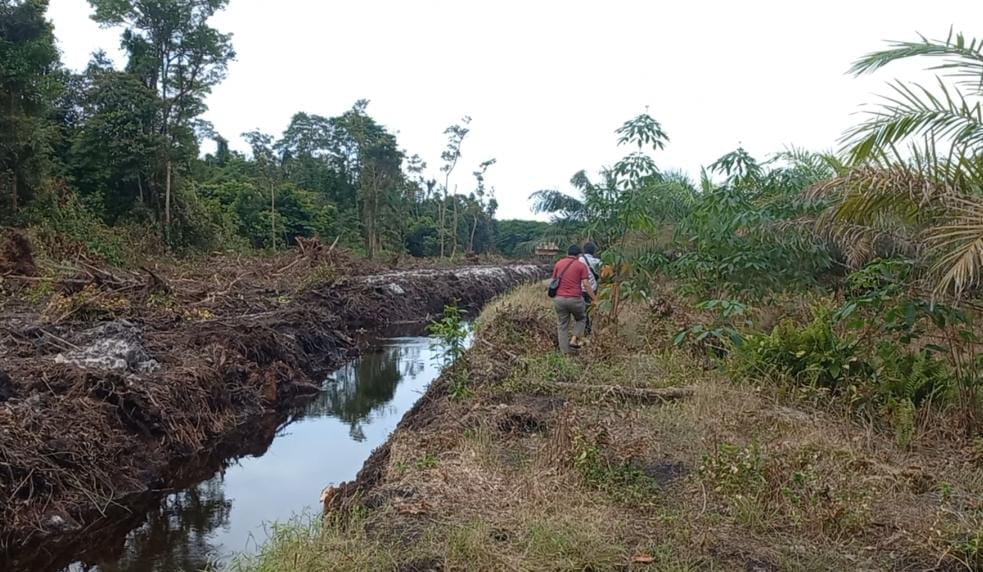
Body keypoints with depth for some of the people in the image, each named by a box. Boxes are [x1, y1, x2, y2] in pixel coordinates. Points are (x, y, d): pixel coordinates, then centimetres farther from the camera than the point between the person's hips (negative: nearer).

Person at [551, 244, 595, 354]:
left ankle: (565, 351, 10)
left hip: (559, 299, 3)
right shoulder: (581, 265, -1)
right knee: (581, 319, 22)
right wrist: (594, 298, -1)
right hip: (575, 299, -3)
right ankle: (574, 340, 6)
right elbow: (586, 284, -8)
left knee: (562, 325, 10)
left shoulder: (558, 263, 10)